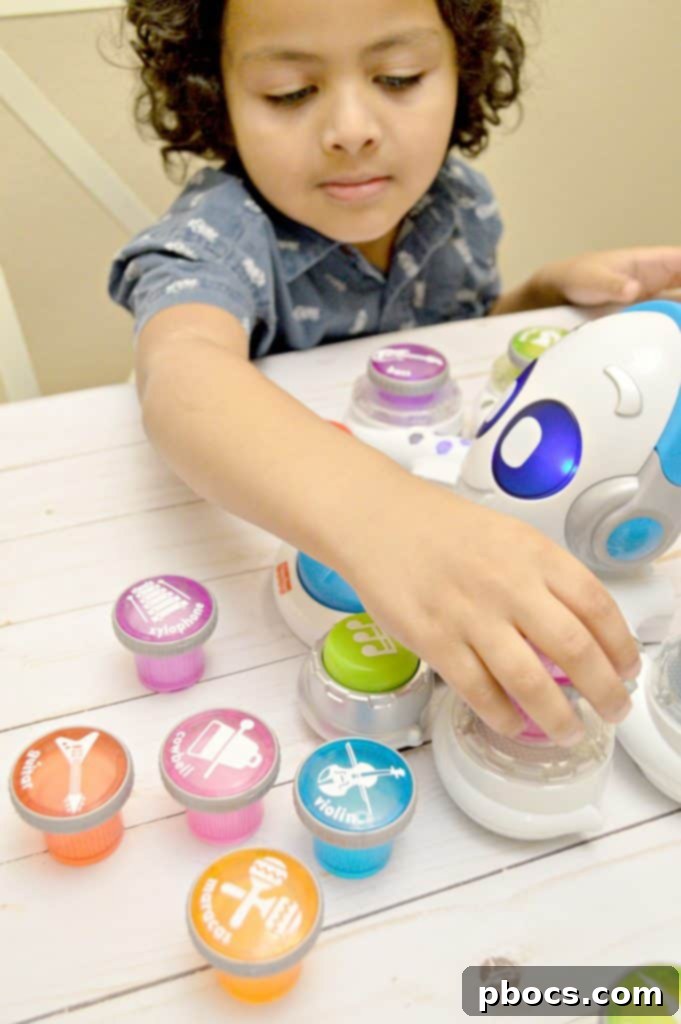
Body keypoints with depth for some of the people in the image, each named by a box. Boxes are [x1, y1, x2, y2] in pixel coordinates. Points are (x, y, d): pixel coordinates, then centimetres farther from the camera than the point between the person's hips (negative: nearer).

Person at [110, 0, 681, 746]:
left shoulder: (458, 201, -7)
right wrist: (374, 517, -66)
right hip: (253, 543, -7)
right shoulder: (217, 241, -24)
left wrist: (554, 290, -8)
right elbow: (183, 381, -48)